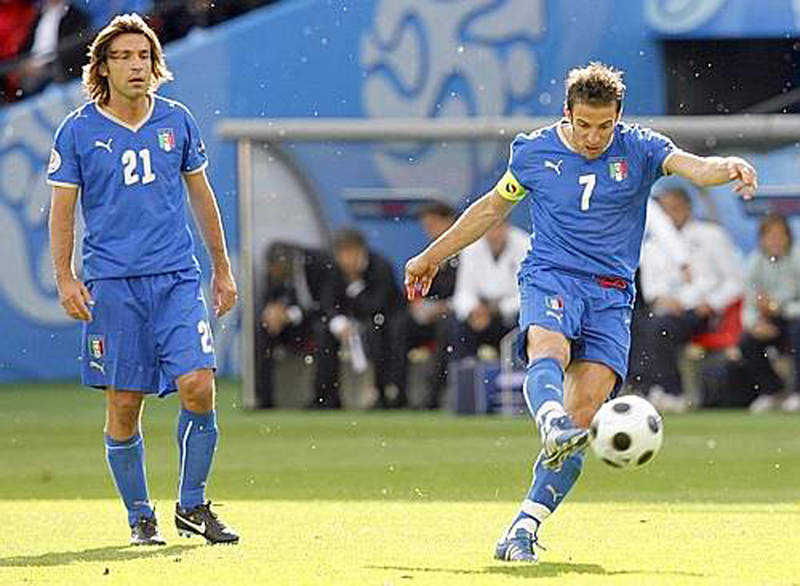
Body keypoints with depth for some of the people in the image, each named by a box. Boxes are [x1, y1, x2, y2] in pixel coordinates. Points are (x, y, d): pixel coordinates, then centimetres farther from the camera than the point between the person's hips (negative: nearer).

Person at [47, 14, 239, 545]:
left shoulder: (176, 120, 8)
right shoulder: (79, 130, 0)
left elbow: (201, 195, 17)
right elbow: (62, 209, 3)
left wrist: (222, 268, 18)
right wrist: (65, 278, -7)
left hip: (178, 277, 2)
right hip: (112, 283, -2)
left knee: (198, 386, -12)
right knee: (124, 404, 0)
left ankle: (192, 505, 5)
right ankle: (140, 518, 14)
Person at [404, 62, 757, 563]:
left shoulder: (638, 149, 3)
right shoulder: (535, 152, 7)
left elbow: (694, 167, -14)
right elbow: (493, 206, 22)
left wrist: (730, 167, -38)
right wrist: (432, 256, 28)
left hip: (611, 295, 0)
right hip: (550, 277, 0)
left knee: (584, 415, -13)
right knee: (548, 351, -35)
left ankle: (523, 529, -10)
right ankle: (552, 426, -67)